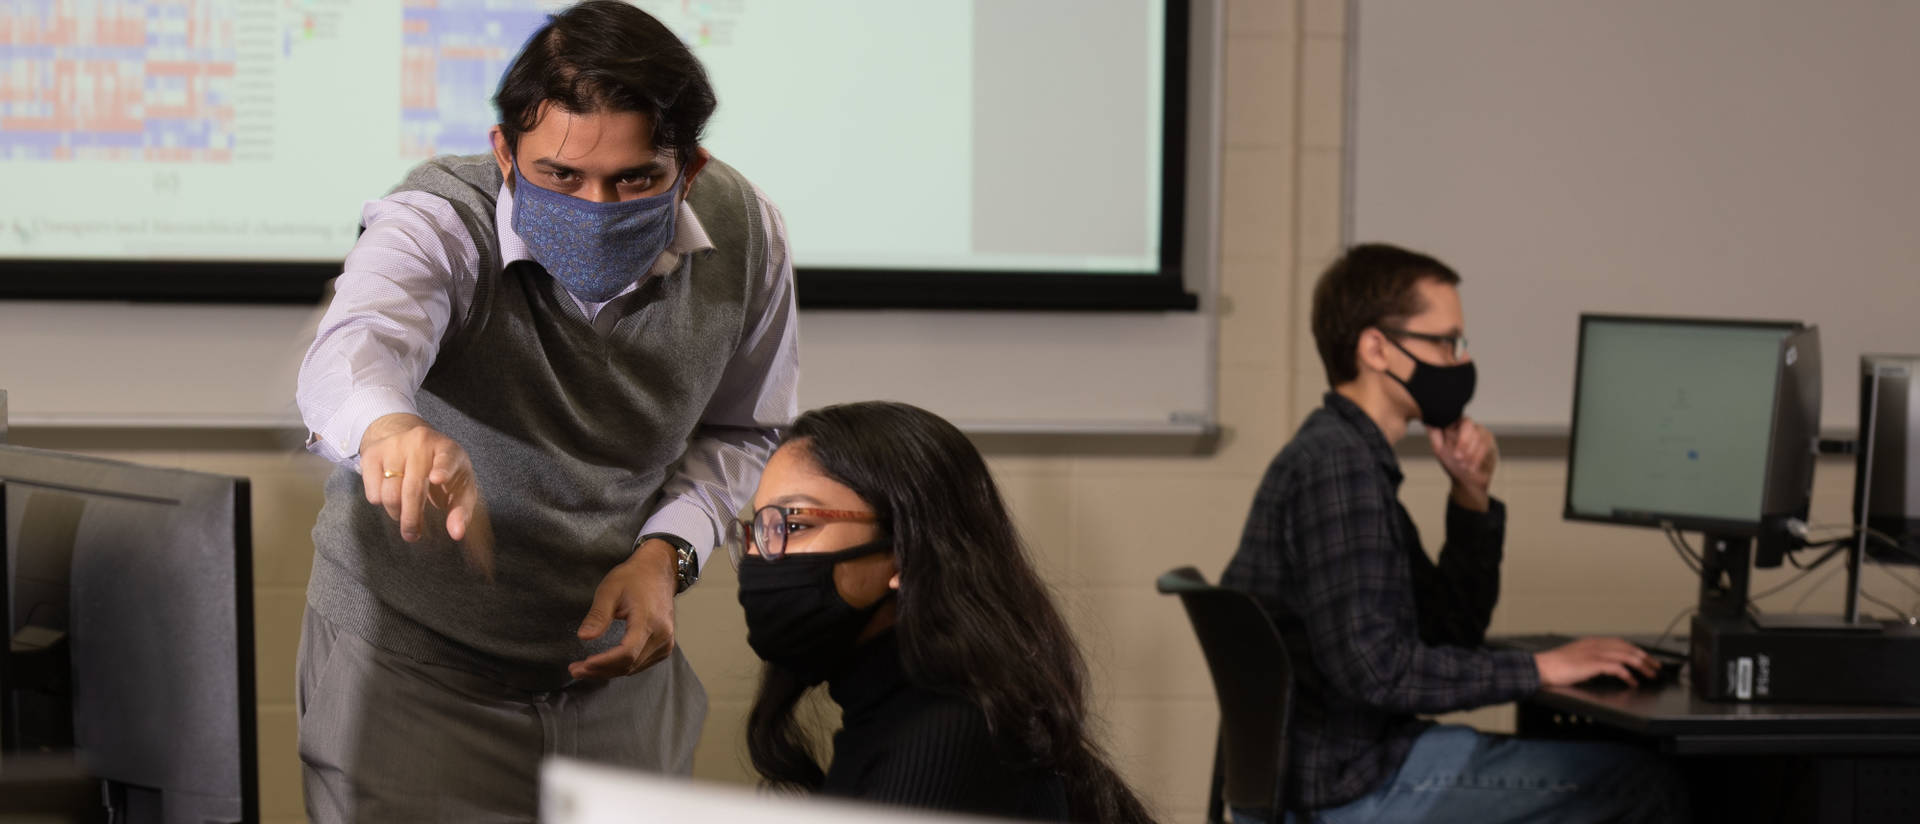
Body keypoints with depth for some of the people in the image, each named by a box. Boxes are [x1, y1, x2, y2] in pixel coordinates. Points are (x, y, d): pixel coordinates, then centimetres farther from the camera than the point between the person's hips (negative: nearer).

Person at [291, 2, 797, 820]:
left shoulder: (743, 235, -12)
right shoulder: (436, 224, -25)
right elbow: (354, 347, -47)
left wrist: (667, 551, -13)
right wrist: (389, 425, -71)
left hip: (615, 659, 4)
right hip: (412, 664, -3)